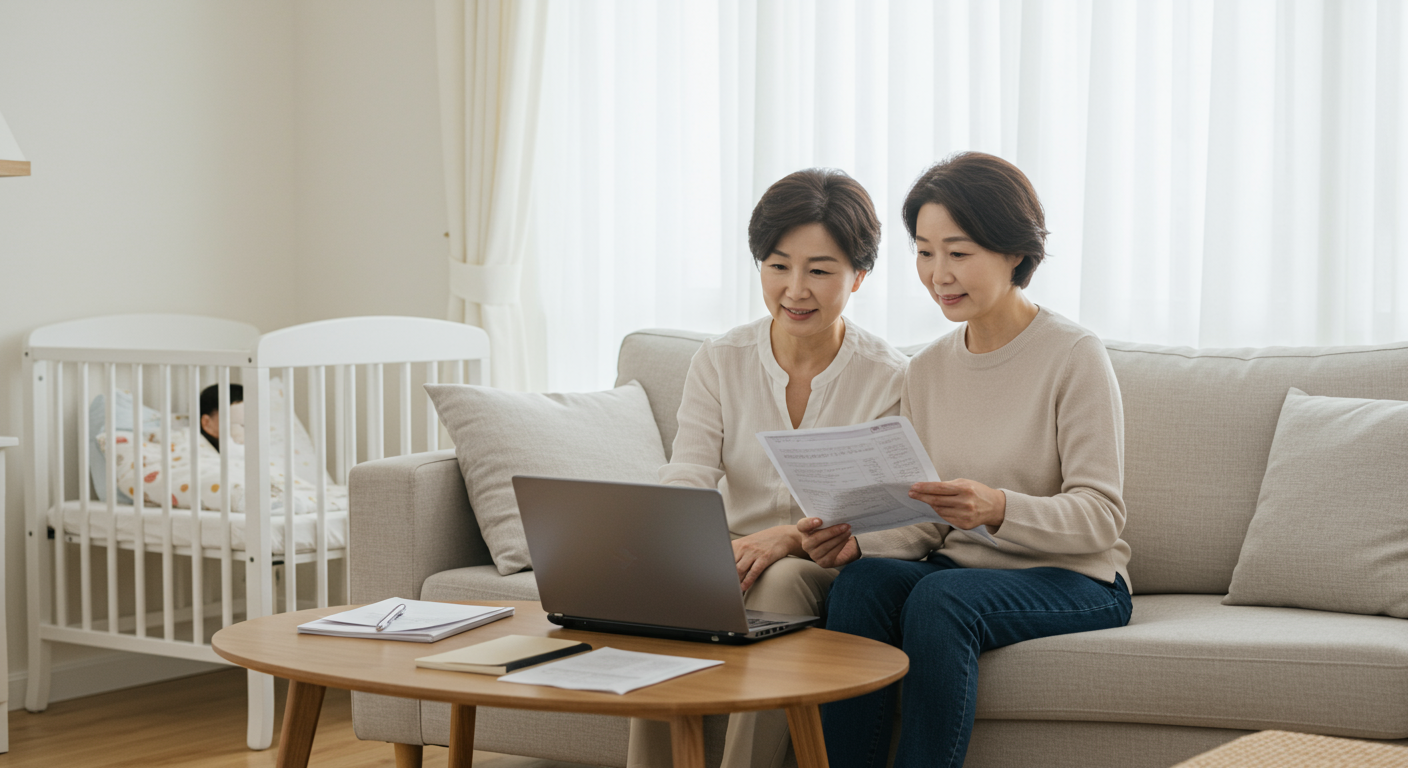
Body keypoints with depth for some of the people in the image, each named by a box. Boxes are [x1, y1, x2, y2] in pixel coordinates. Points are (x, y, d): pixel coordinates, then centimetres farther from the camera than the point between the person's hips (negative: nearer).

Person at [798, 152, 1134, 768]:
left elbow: (1099, 516, -14)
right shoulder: (927, 371, 10)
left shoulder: (1074, 357, -8)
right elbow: (922, 527, 9)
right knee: (862, 580, -26)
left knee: (940, 596, -33)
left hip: (1074, 579, -5)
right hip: (960, 569, 5)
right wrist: (855, 542, -13)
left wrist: (997, 508, -33)